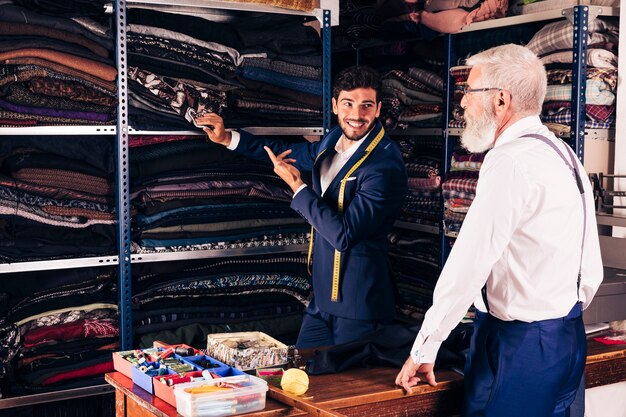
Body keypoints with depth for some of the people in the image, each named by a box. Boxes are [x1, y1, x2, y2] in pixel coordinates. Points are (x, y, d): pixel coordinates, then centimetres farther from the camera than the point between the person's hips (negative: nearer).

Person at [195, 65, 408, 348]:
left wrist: (297, 186, -18)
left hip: (359, 304, -8)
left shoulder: (385, 165, -21)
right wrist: (228, 139, 23)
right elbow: (292, 153, 26)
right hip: (323, 295, 8)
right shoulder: (334, 141, 5)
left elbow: (344, 234, -25)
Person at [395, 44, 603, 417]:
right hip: (568, 340, 9)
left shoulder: (511, 163, -19)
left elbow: (466, 269, -21)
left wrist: (423, 351, -13)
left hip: (517, 349, -9)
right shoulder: (564, 155, 10)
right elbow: (591, 273, 13)